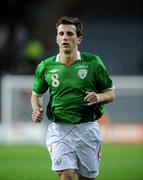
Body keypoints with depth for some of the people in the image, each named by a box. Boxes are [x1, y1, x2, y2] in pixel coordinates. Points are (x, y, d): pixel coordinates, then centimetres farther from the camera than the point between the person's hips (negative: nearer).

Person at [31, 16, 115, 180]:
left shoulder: (93, 62, -1)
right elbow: (36, 94, 17)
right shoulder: (45, 67, 1)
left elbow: (111, 93, 6)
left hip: (87, 128, 1)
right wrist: (36, 110, -3)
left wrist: (99, 97, -15)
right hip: (59, 129, -1)